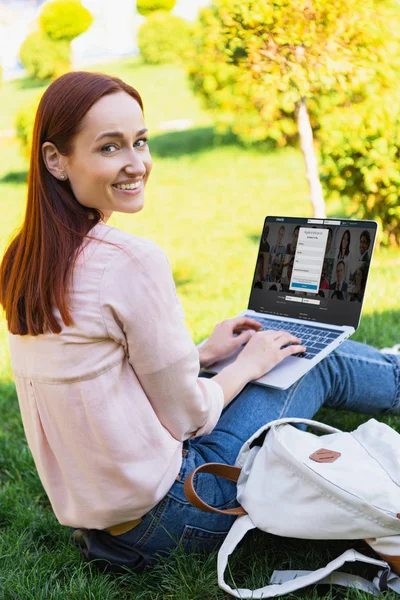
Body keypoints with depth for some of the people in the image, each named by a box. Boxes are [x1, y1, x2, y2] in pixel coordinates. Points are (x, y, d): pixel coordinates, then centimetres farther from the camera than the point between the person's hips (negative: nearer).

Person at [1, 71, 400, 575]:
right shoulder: (132, 262, -26)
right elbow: (185, 416, -17)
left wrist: (206, 354, 13)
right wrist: (248, 364, 2)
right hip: (159, 519, -7)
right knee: (320, 363, 9)